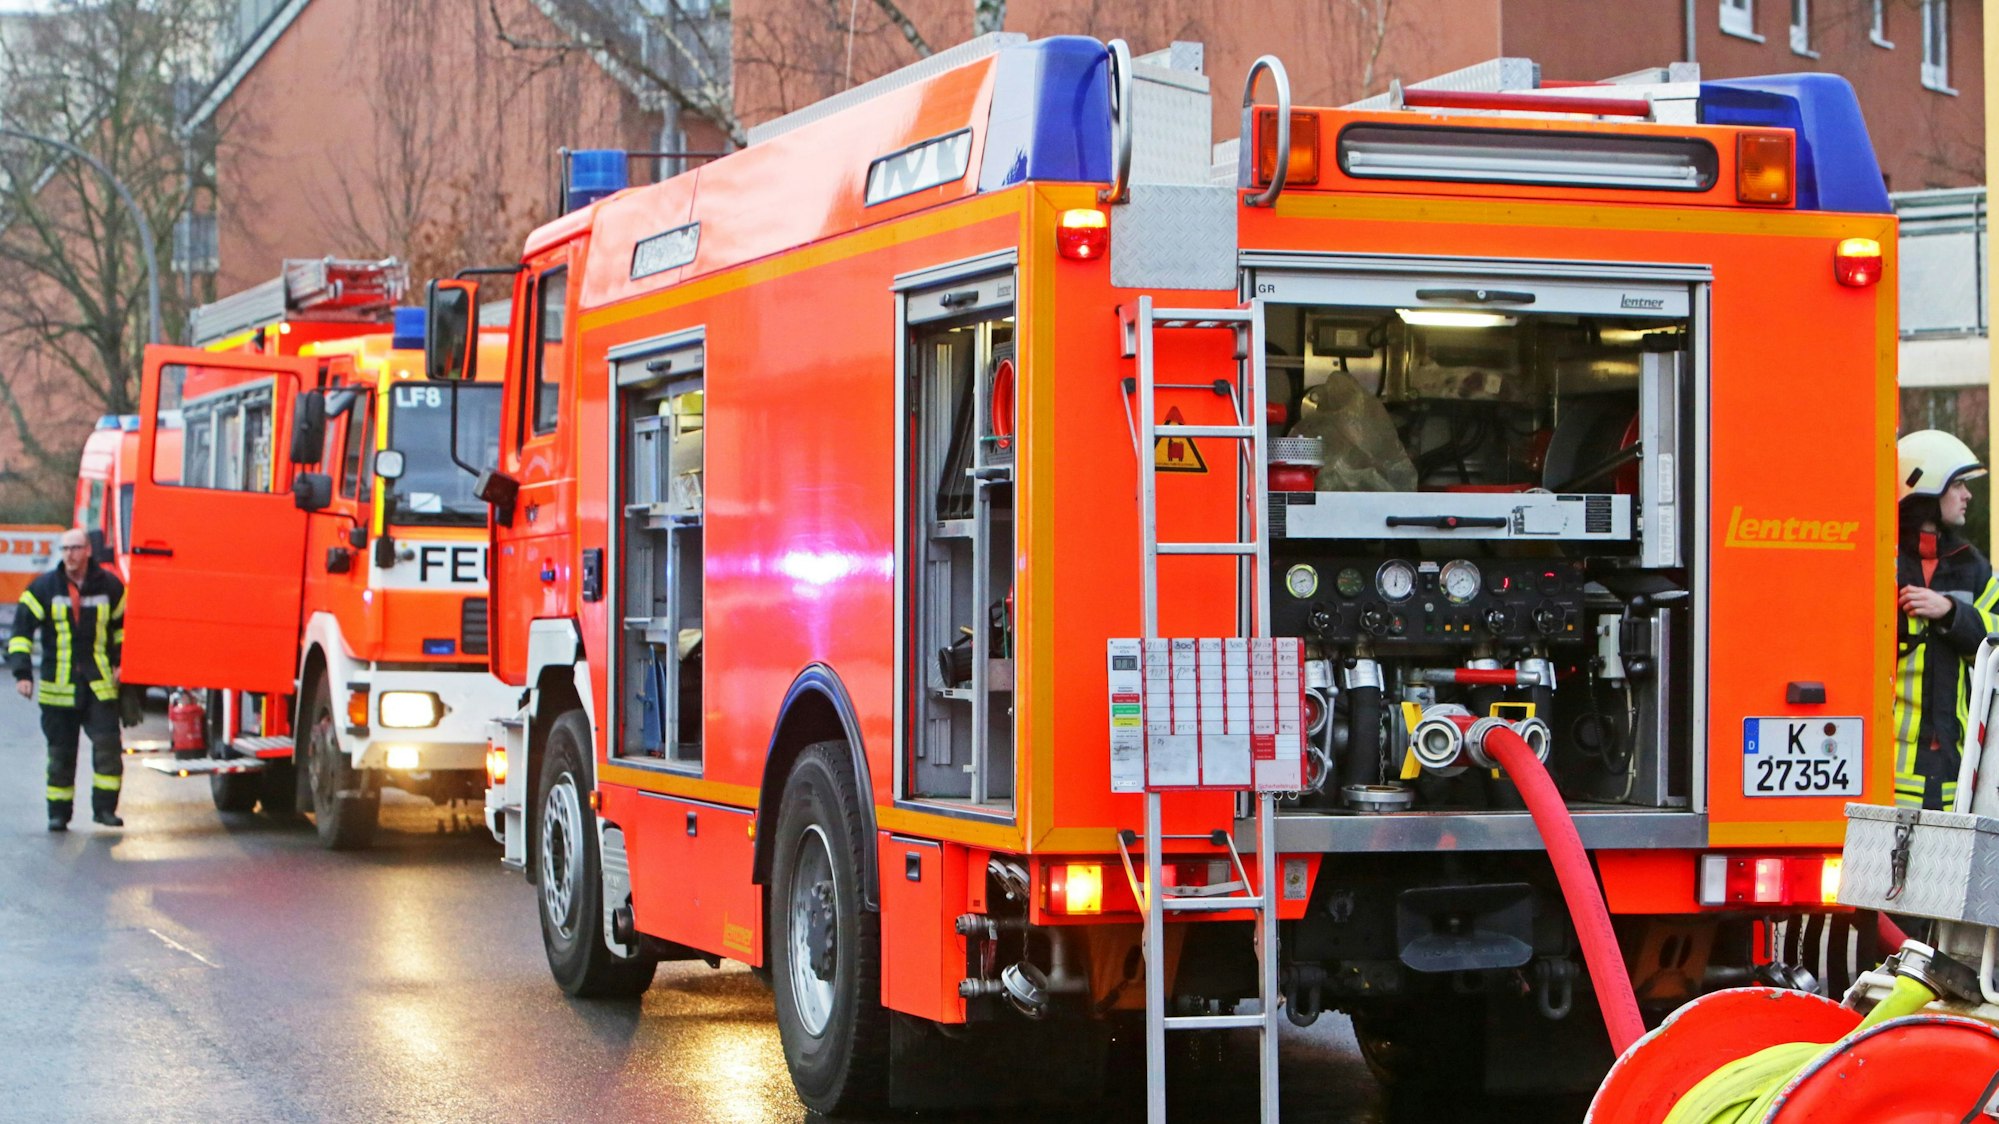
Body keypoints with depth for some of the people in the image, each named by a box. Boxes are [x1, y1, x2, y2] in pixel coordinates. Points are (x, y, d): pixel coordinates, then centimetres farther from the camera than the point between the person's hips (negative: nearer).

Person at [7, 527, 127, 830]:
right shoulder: (44, 587, -1)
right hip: (58, 687, 0)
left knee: (108, 745, -11)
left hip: (100, 685, 0)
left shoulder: (109, 586, 4)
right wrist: (22, 672, -8)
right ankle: (58, 813, 14)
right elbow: (21, 630, 0)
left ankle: (105, 807, -3)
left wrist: (120, 662, 12)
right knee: (60, 752, 5)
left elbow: (122, 625, 20)